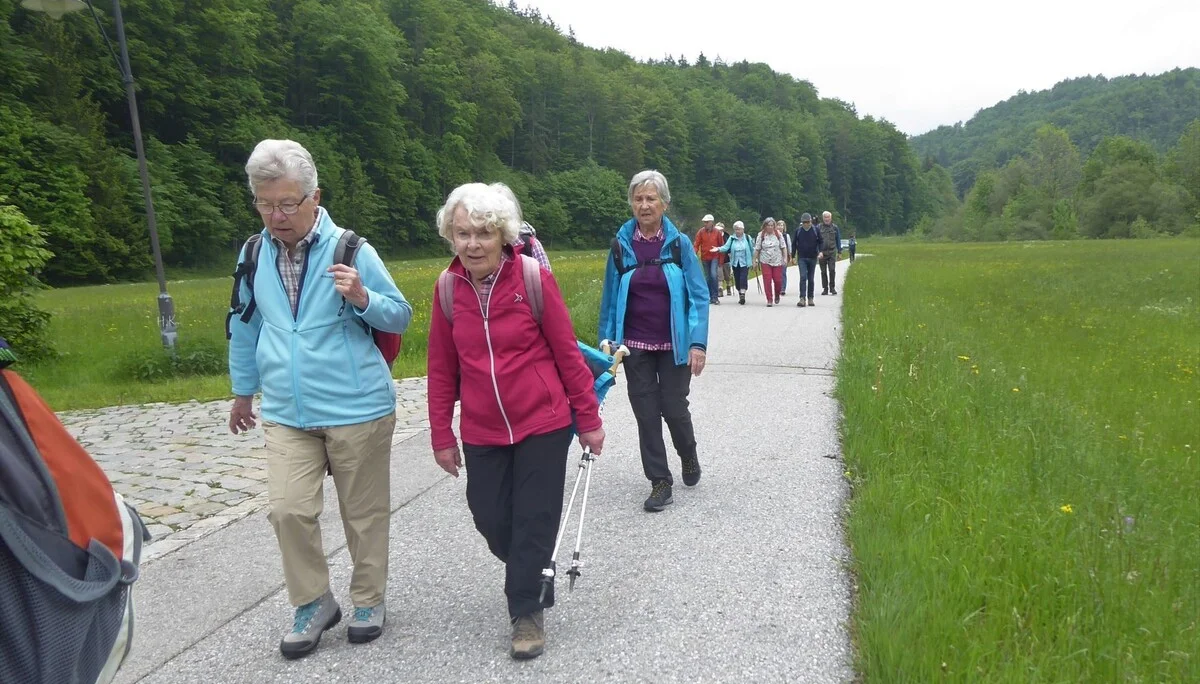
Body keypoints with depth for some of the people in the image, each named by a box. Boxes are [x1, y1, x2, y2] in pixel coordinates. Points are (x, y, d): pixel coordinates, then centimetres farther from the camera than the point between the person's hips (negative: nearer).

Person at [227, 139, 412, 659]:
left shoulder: (350, 249, -8)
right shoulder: (254, 254, 5)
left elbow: (400, 317, -4)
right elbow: (246, 325, 18)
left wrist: (362, 298, -24)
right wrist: (242, 391, 25)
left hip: (357, 410, -3)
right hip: (286, 415, 3)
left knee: (364, 512, 8)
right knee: (289, 510, -2)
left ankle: (368, 601, 29)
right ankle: (312, 602, 21)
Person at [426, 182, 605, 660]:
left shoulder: (533, 278, -12)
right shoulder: (448, 287, -3)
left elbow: (566, 352, -6)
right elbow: (441, 369, 4)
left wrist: (588, 418, -2)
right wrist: (442, 436, 6)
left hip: (543, 425, -3)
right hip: (482, 434, 3)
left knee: (534, 520, 4)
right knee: (491, 520, 10)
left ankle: (526, 611, 26)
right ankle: (534, 575, 42)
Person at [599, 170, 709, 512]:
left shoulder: (679, 244, -5)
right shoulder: (622, 244, -1)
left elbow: (698, 297, -6)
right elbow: (610, 298, 4)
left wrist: (698, 344, -14)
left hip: (673, 345, -1)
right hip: (635, 346, 2)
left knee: (674, 409, 3)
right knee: (646, 413, 4)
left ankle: (689, 456, 35)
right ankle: (660, 483, 18)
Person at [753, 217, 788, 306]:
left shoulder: (778, 234, 2)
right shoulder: (761, 235, 0)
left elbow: (783, 247, 4)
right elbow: (757, 249, 2)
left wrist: (785, 258, -3)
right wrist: (755, 260, 0)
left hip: (777, 261, 1)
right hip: (765, 262, 0)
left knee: (778, 280, 1)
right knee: (767, 281, -5)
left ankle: (777, 295, 29)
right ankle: (769, 300, 2)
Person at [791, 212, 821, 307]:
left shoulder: (815, 230, 2)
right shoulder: (798, 231, 2)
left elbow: (820, 242, 8)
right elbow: (794, 244, 8)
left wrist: (820, 251, -10)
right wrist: (793, 256, 6)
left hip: (812, 258, 1)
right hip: (801, 258, -1)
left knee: (811, 279, 7)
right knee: (803, 277, -13)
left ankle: (810, 298, 15)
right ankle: (802, 298, -17)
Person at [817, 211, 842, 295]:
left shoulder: (835, 227, 7)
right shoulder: (818, 227, 3)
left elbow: (838, 240, 12)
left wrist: (839, 251, 9)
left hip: (832, 251, 0)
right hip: (822, 252, 0)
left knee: (832, 270, -8)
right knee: (823, 271, 5)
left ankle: (832, 287, 1)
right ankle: (825, 288, 12)